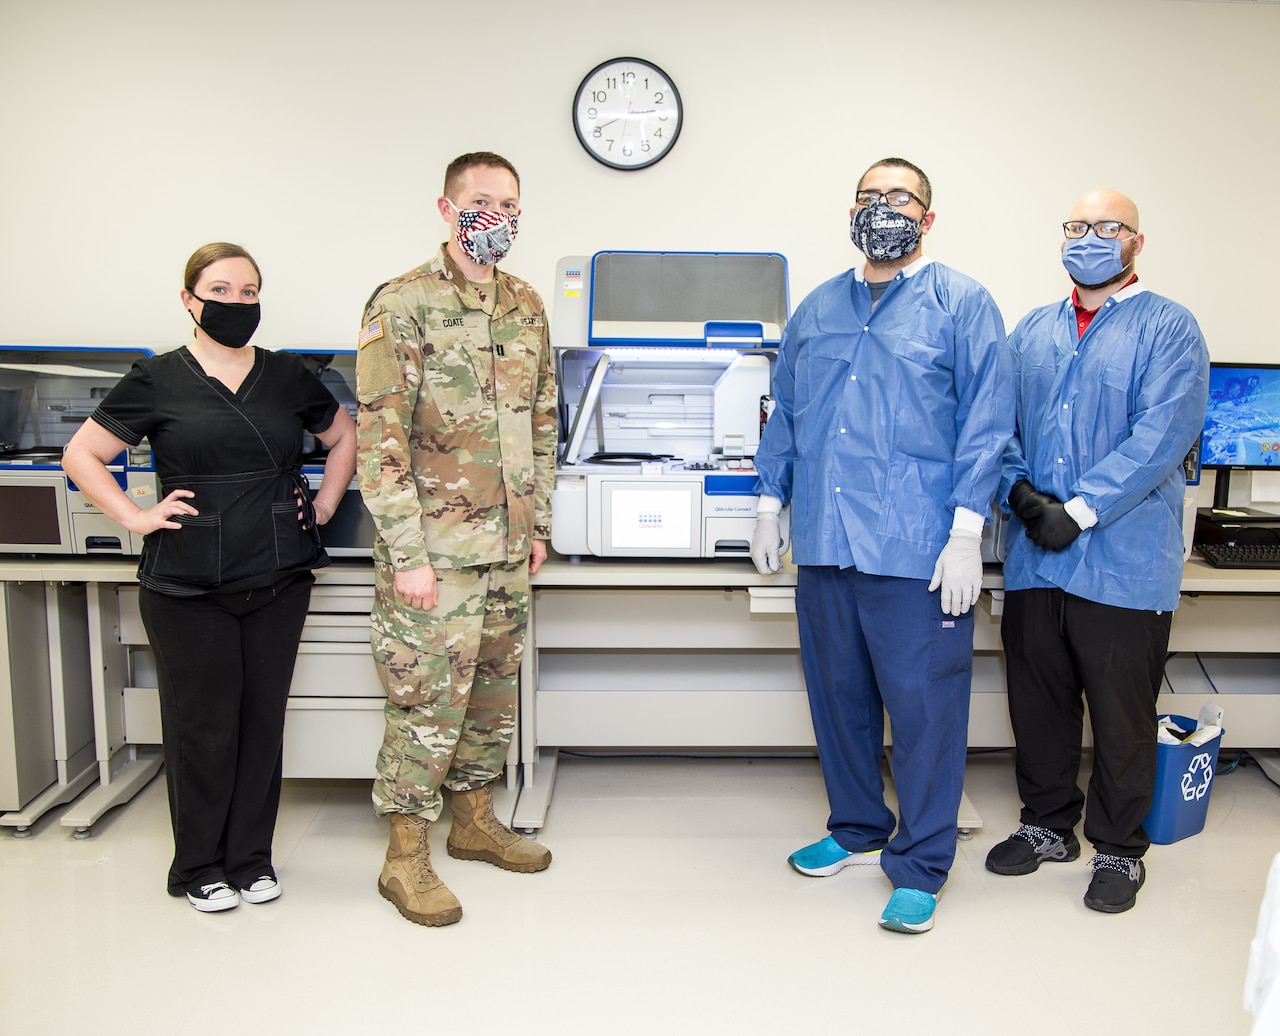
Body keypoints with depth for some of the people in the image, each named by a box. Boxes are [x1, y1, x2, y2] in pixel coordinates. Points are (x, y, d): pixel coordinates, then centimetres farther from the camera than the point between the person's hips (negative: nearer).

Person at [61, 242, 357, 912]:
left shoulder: (288, 376, 7)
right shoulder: (157, 380, -1)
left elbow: (345, 437, 20)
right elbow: (81, 456, 4)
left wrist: (324, 505, 9)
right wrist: (136, 517, -5)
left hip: (280, 580, 3)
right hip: (188, 587, -3)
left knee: (263, 718, 9)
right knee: (203, 724, 4)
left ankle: (251, 857, 26)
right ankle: (199, 867, 22)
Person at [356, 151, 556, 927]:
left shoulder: (526, 305, 11)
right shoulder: (404, 304, -10)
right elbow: (381, 437, -15)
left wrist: (539, 523, 14)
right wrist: (406, 555, -18)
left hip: (508, 548, 7)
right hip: (435, 549, -6)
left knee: (494, 690, 16)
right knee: (427, 698, 1)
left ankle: (475, 818, 34)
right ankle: (407, 856, 16)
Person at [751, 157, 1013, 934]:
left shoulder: (963, 303, 0)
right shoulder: (817, 310, 16)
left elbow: (986, 422, -6)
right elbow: (785, 414, 20)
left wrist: (966, 531, -13)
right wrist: (771, 505, 14)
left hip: (916, 549, -5)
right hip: (824, 544, 6)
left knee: (924, 703, 0)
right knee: (839, 694, 15)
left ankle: (920, 866, 14)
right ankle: (857, 829, 34)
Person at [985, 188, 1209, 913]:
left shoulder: (1168, 329, -3)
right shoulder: (1033, 332, 14)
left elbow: (1161, 436, -14)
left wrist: (1078, 511, -20)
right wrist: (1019, 490, -7)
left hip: (1123, 561, -5)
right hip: (1034, 556, 5)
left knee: (1122, 715, 6)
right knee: (1038, 702, 14)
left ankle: (1120, 849, 24)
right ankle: (1049, 825, 32)